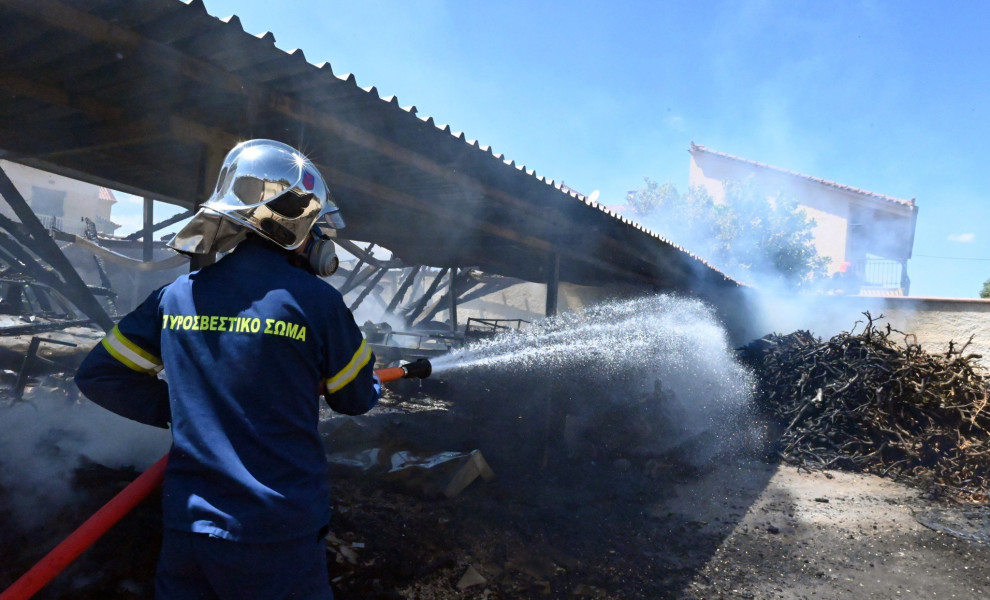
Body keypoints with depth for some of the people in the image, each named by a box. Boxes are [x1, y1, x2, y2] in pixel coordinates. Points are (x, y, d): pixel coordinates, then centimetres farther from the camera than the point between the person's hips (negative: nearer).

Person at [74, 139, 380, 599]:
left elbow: (98, 376, 7)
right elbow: (358, 398, -1)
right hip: (279, 541, -3)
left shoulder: (177, 295, -2)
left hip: (186, 529, 4)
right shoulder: (315, 299, -14)